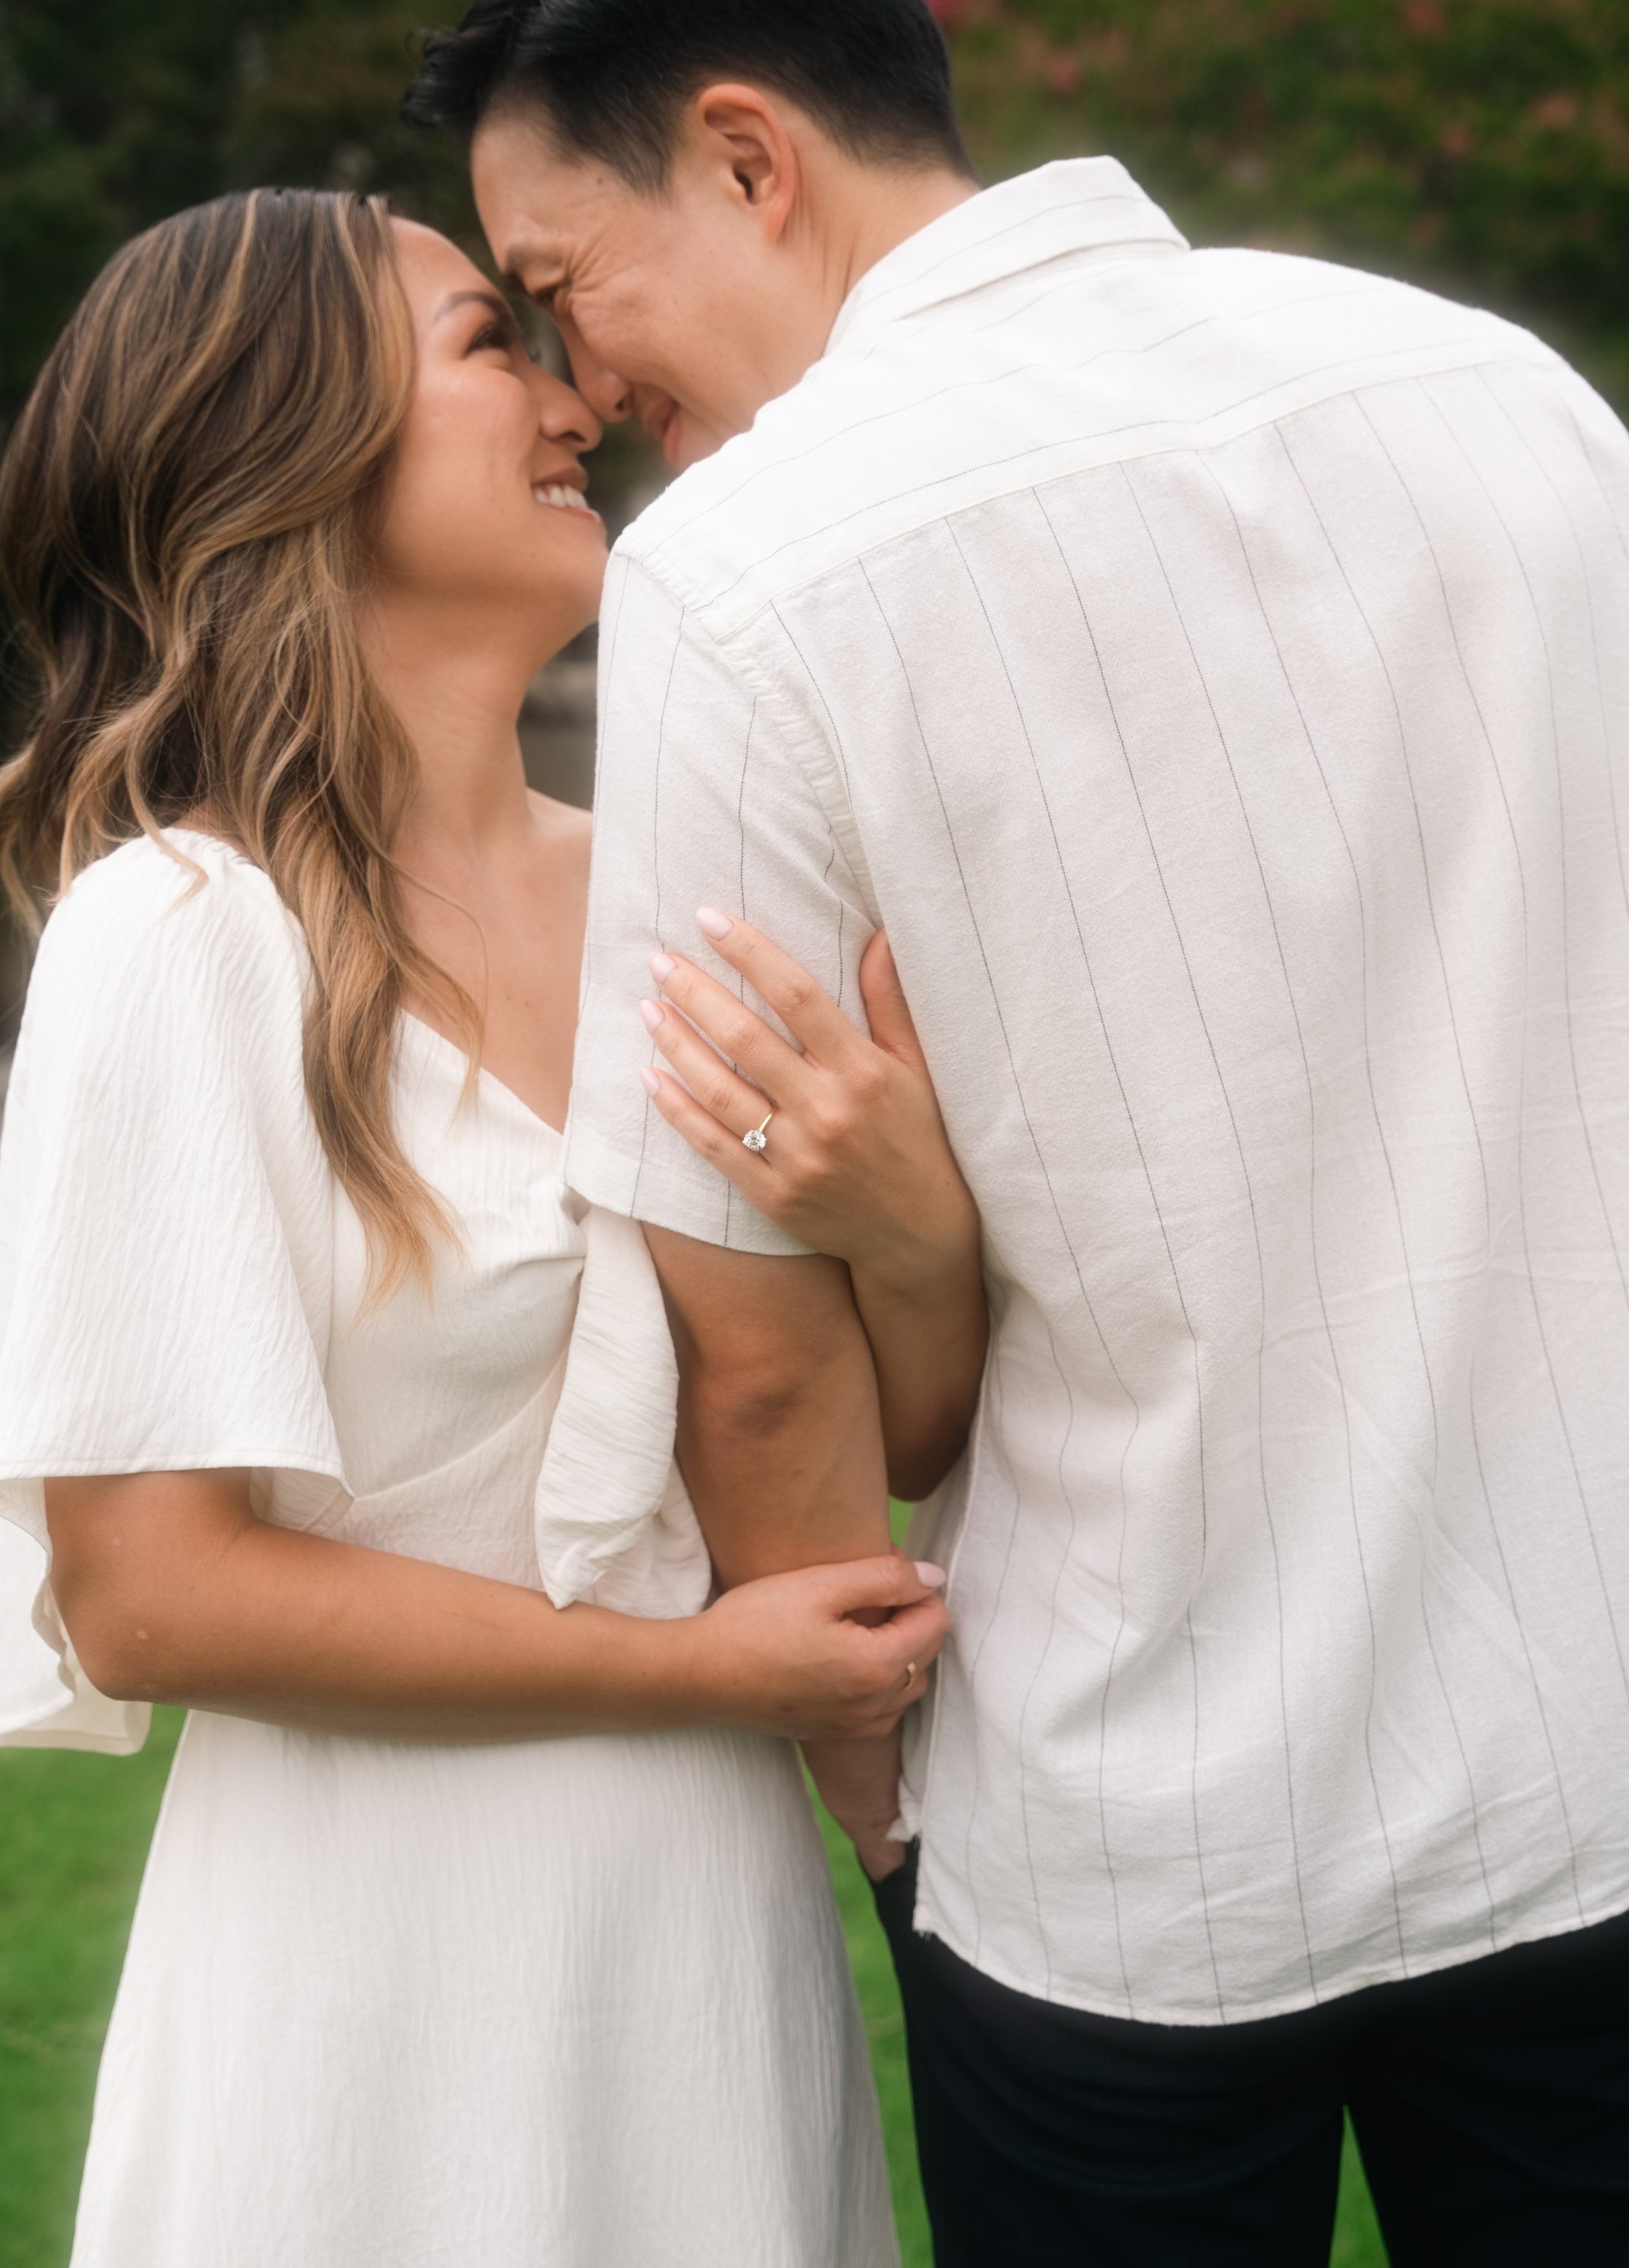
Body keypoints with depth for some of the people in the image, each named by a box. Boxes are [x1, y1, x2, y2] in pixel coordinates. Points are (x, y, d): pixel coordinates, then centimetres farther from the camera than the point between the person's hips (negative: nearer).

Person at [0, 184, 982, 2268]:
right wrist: (702, 1663, -14)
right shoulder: (183, 933, -15)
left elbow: (907, 1428, 4)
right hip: (385, 1957, -5)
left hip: (727, 1920, 6)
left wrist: (924, 1215, -18)